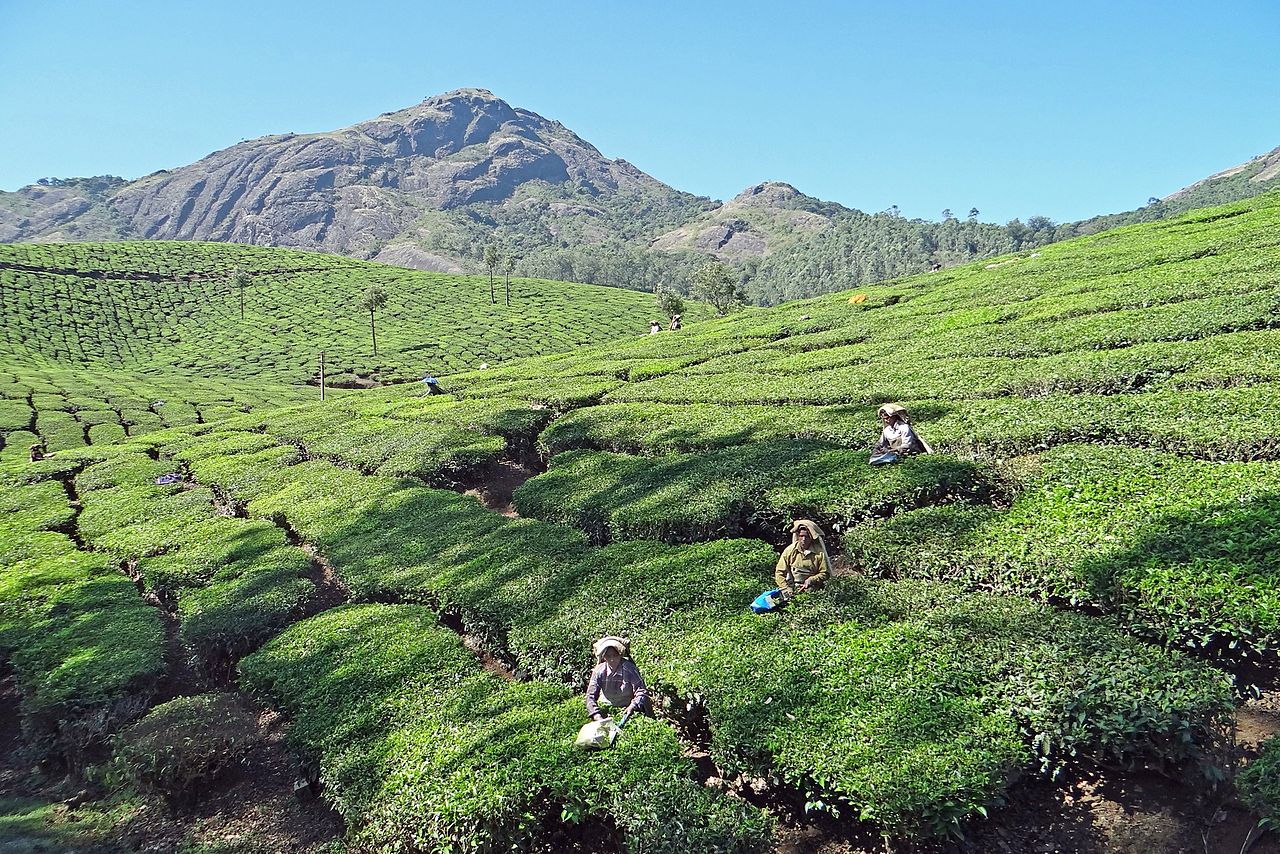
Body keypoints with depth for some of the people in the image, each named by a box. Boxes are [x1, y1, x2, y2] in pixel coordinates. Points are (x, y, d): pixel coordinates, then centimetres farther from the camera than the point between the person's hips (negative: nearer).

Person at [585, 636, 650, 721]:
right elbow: (591, 696, -13)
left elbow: (642, 692, -16)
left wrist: (633, 706, -34)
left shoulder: (629, 669, -17)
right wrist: (597, 716, -28)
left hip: (627, 709, -1)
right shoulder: (599, 671, -12)